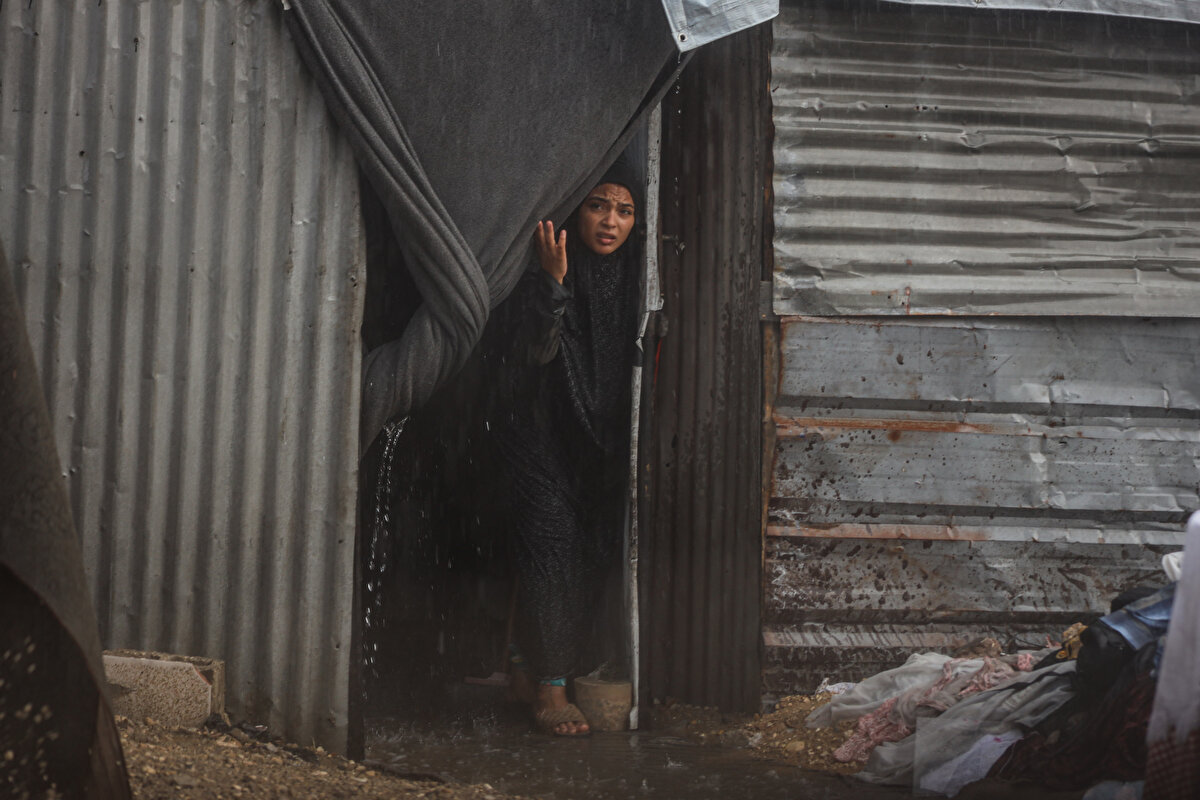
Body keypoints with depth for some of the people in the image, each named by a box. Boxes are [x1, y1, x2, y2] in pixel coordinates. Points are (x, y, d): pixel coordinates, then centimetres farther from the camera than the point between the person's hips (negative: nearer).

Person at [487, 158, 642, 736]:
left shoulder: (630, 277, 6)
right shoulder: (548, 272, -10)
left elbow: (633, 360, 13)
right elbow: (528, 350, -22)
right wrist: (552, 281, -29)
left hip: (600, 444, 5)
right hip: (544, 436, -5)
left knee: (590, 555, 5)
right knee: (552, 550, -11)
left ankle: (527, 668, 20)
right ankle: (550, 689, -8)